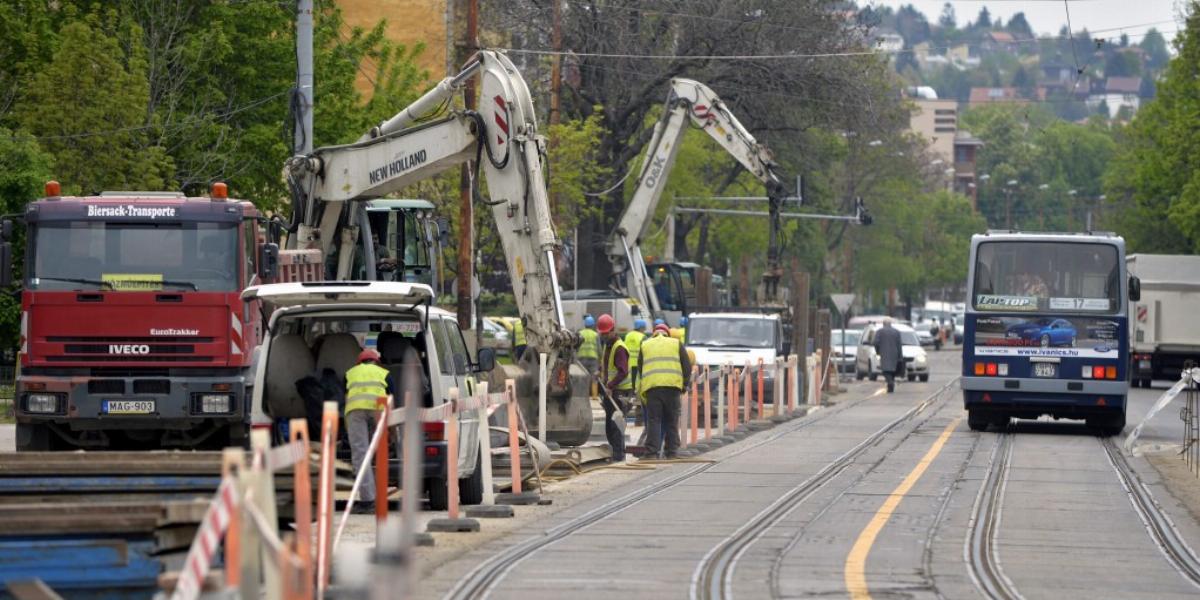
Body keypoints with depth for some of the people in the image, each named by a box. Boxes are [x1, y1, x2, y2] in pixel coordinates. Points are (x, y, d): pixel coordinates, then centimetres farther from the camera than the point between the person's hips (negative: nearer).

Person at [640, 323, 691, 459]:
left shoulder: (645, 345, 18)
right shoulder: (676, 343, 15)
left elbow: (638, 368, 16)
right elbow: (687, 366, 10)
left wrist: (638, 388, 22)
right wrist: (684, 384, 20)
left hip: (651, 386, 0)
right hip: (672, 386, 0)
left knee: (653, 420, 0)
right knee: (672, 421, 8)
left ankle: (652, 451, -7)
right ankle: (672, 451, 7)